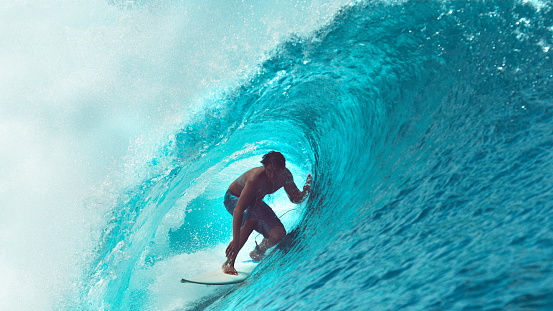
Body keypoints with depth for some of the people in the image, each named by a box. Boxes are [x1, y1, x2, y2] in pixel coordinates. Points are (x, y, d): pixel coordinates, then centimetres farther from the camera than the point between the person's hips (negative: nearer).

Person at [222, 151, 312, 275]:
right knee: (251, 220, -38)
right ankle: (229, 262, -25)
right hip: (234, 198, -5)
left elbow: (295, 199, -8)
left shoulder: (285, 175, -21)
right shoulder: (255, 179, -40)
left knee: (279, 233, -12)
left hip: (255, 202, 6)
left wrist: (305, 191, -31)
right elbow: (238, 210, -44)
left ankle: (257, 253, 20)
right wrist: (235, 240, -51)